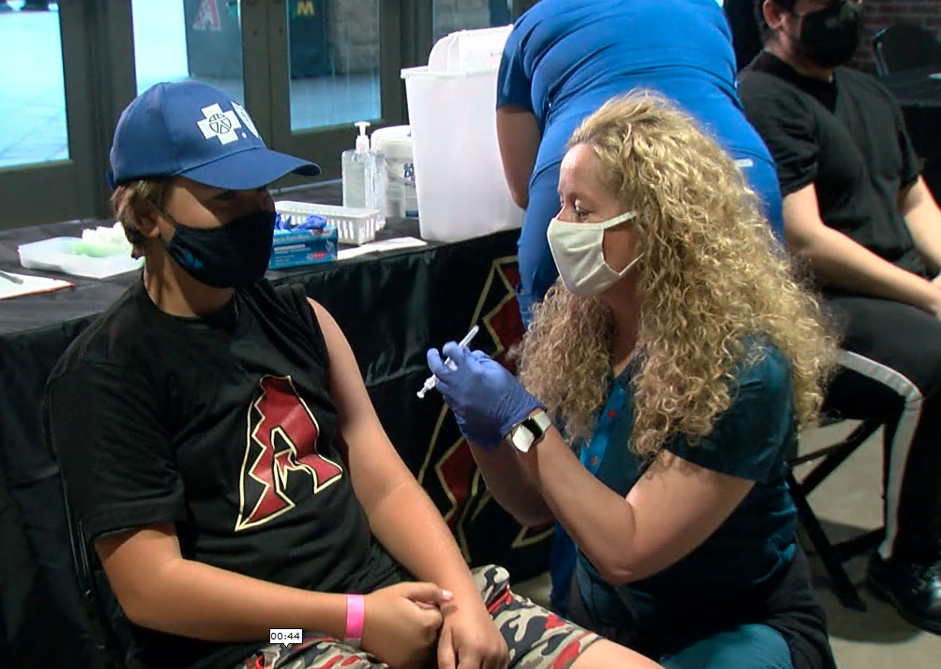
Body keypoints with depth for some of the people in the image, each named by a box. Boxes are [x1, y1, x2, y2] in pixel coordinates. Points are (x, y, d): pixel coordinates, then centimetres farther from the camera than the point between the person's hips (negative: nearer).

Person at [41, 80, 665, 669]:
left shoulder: (299, 318, 13)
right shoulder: (105, 372, -4)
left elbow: (387, 487, 10)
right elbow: (148, 586, -9)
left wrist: (462, 598, -8)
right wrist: (355, 618, -14)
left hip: (391, 590, 6)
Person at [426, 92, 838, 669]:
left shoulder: (741, 366, -23)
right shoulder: (576, 323, -5)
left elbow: (624, 551, -24)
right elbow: (538, 504, 2)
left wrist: (523, 420, -27)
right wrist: (488, 437, -17)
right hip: (598, 616, 5)